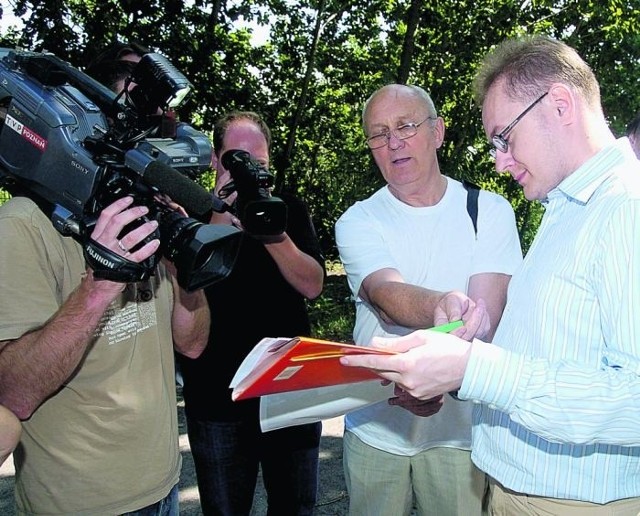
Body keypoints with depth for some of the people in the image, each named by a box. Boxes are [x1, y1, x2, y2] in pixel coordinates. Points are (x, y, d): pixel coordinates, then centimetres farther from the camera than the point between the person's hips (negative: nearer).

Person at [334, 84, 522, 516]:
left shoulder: (490, 211, -3)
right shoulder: (358, 222, -3)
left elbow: (487, 317, -13)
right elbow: (387, 296, -22)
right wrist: (443, 307, -43)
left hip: (460, 428, 0)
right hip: (375, 428, 1)